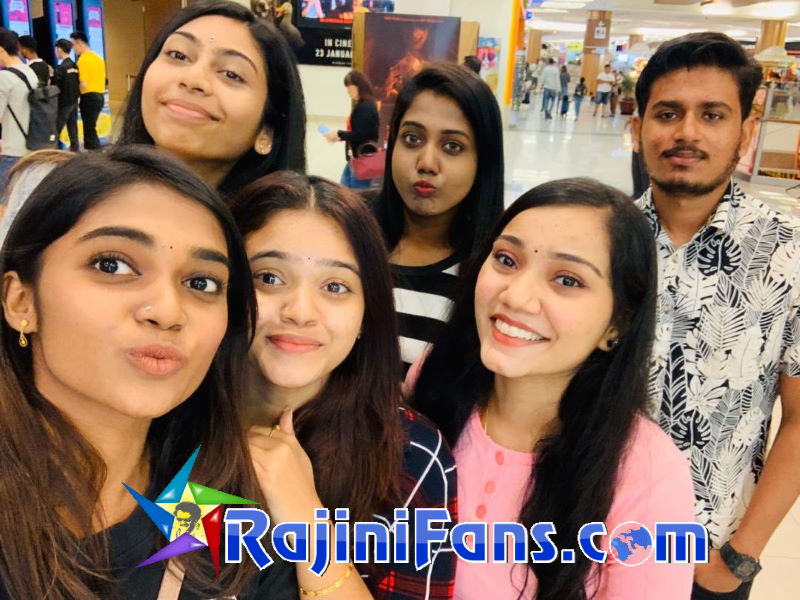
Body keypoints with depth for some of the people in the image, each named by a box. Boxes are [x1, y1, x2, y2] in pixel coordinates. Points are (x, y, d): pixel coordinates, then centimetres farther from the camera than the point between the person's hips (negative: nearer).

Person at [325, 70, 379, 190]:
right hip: (354, 158, 10)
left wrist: (339, 134, -10)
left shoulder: (365, 107, -16)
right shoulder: (361, 106, 12)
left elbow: (361, 135, -20)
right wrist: (340, 137, 6)